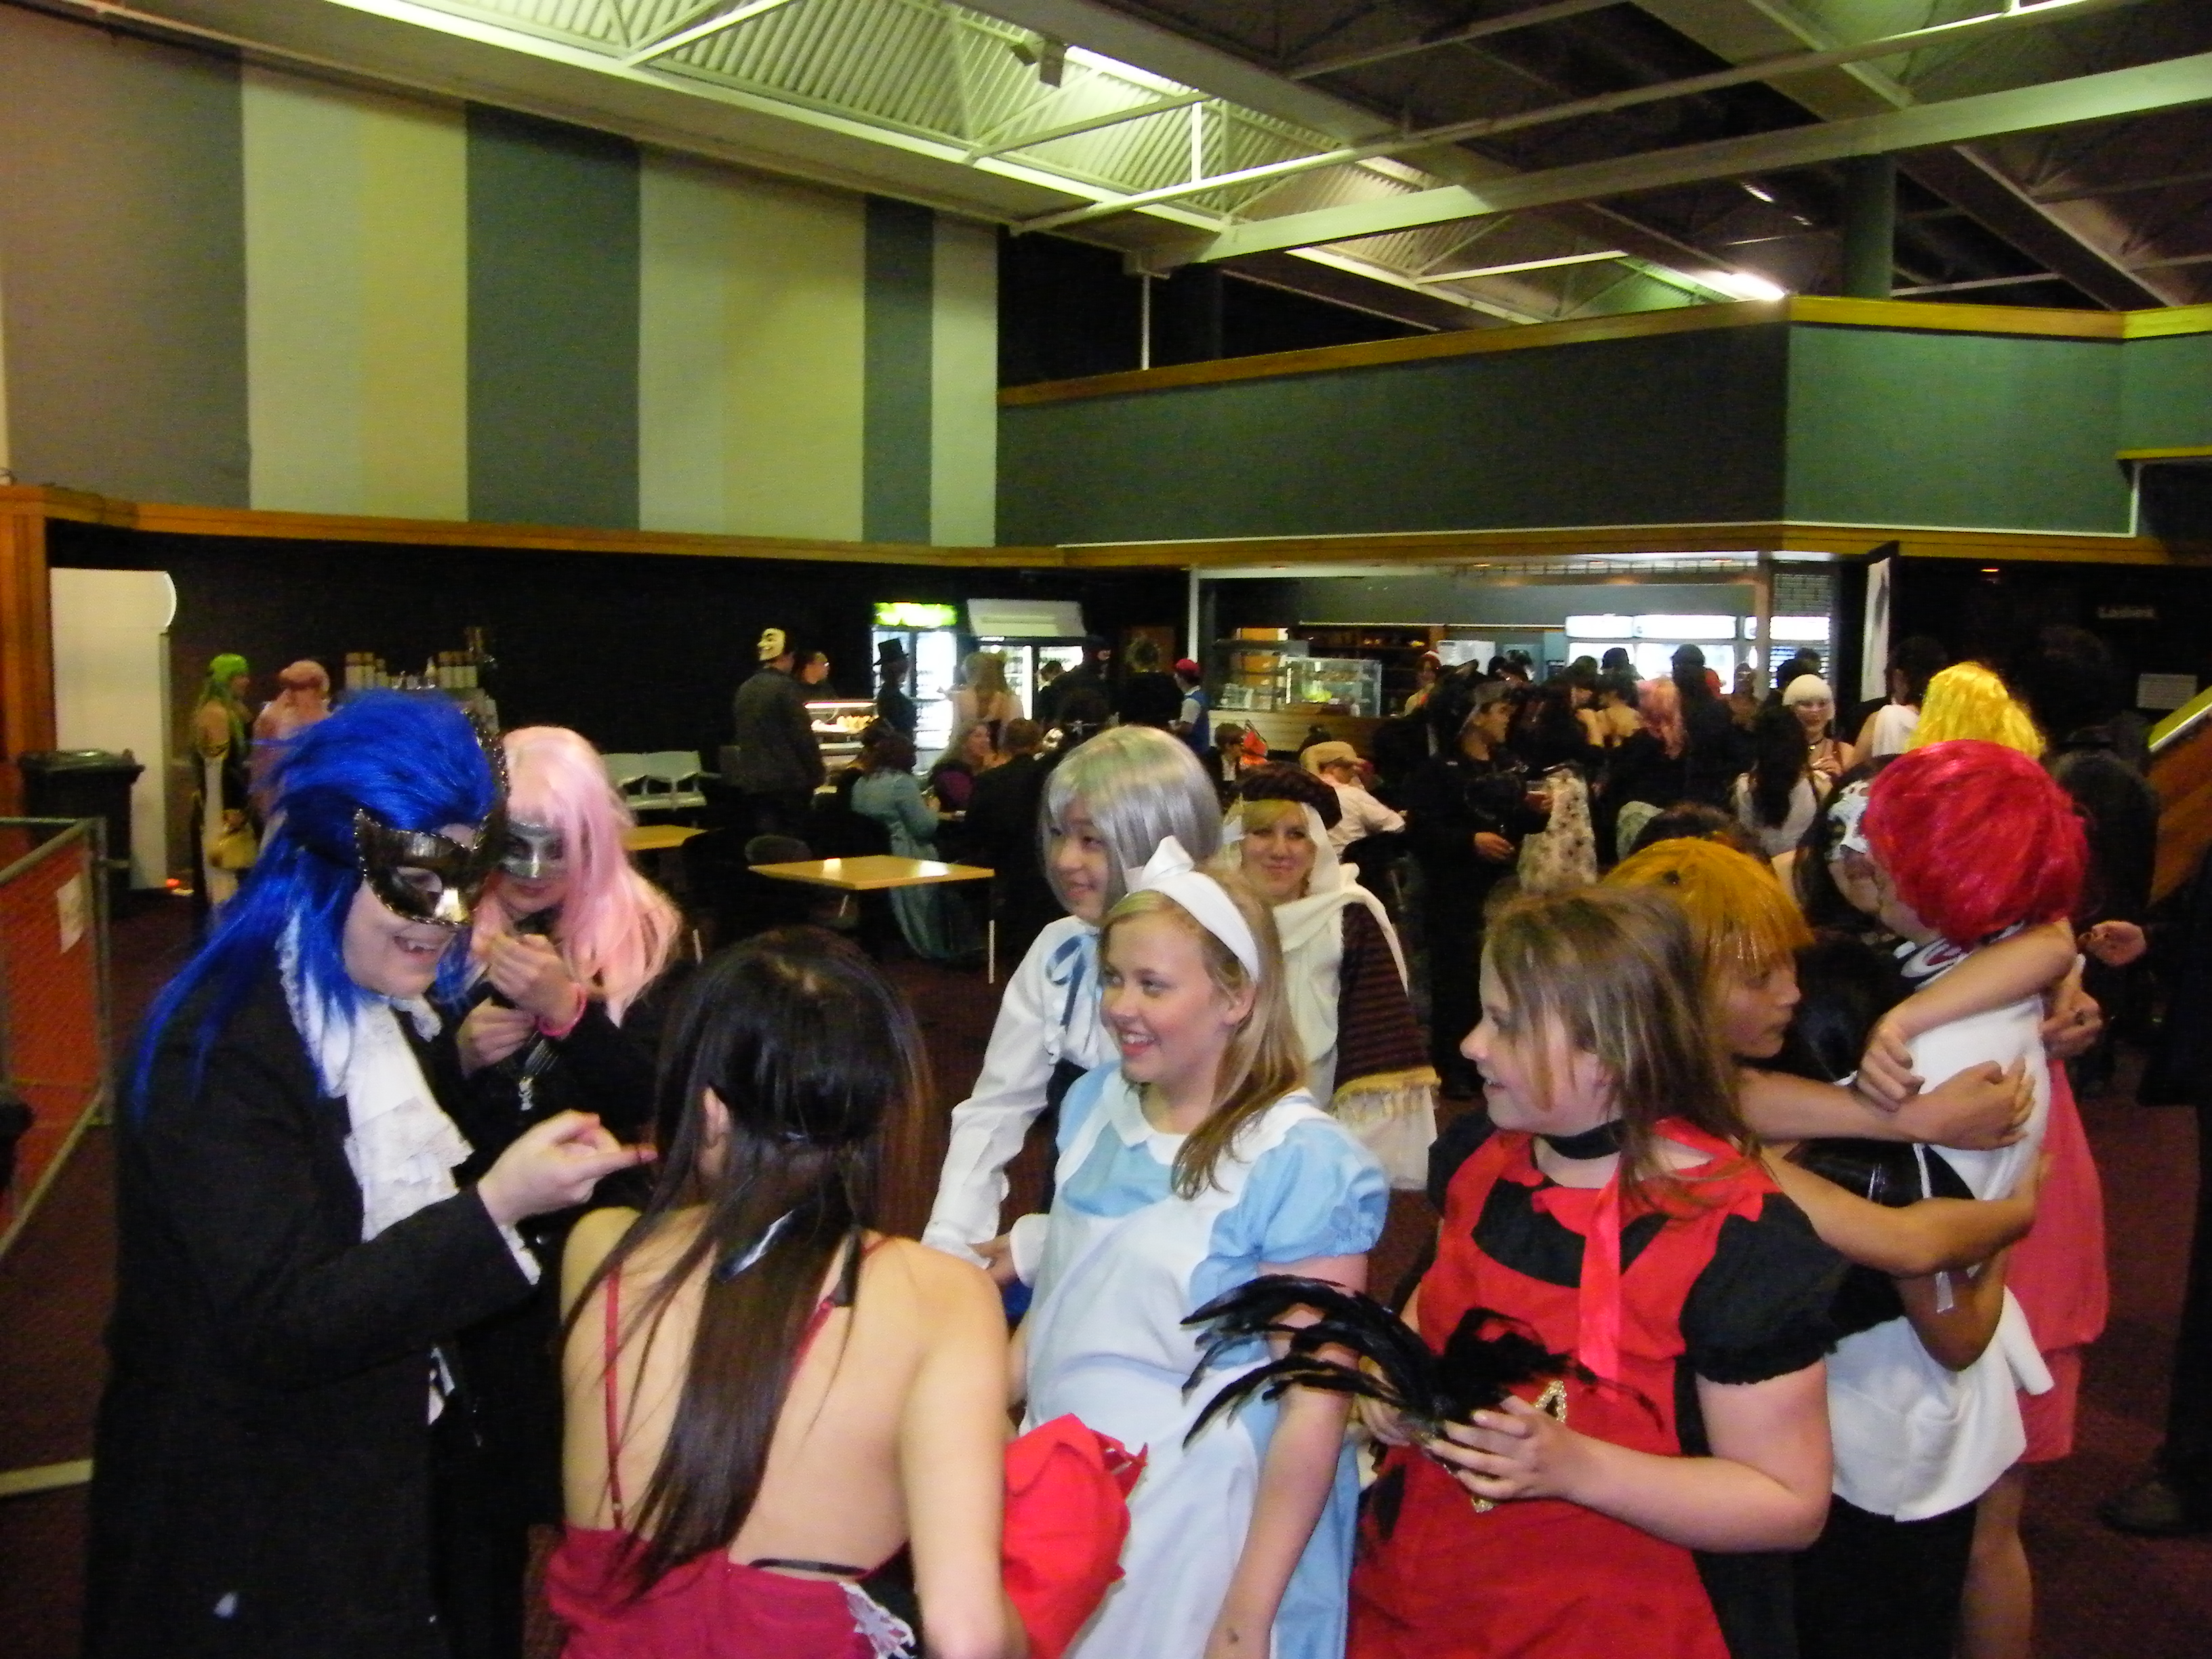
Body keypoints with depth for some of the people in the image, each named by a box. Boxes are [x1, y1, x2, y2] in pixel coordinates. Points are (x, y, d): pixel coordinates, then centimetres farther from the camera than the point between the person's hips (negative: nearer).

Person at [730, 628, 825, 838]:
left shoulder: (745, 689, 9)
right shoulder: (786, 687, -12)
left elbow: (738, 735, 16)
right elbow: (803, 735, -13)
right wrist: (816, 774, -5)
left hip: (751, 780, 6)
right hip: (788, 781, -6)